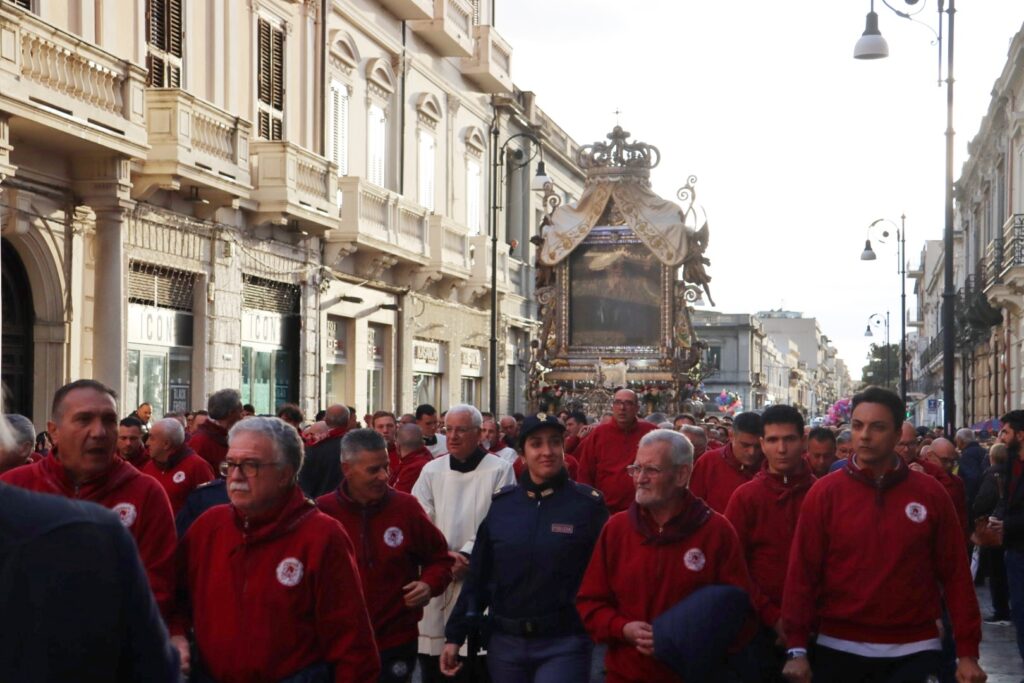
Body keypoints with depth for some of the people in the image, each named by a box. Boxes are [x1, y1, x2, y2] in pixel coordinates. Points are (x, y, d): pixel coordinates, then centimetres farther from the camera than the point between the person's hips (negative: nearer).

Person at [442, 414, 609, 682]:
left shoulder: (588, 504, -5)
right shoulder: (500, 504, 4)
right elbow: (478, 575, 7)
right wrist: (455, 635, 5)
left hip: (563, 644, -3)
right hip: (505, 642, 4)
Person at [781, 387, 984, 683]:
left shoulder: (930, 493, 1)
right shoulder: (825, 493, -1)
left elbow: (955, 574, 3)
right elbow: (802, 572, -3)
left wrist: (967, 652, -1)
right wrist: (797, 649, -9)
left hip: (914, 650, 0)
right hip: (839, 648, 0)